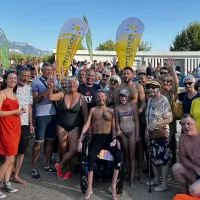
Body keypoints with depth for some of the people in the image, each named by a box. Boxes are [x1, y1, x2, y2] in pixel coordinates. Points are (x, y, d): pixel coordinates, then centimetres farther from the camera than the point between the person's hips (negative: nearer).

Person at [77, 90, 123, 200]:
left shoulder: (111, 110, 14)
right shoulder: (93, 110, 14)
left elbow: (114, 126, 7)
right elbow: (87, 124, 5)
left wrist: (114, 138, -11)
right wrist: (81, 137, -10)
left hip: (108, 138, 1)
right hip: (96, 138, 0)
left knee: (119, 155, -28)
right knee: (91, 156, -31)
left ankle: (114, 185, -19)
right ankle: (89, 187, -24)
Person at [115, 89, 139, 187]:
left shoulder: (133, 106, 2)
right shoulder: (117, 108, 8)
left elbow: (137, 121, 1)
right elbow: (117, 122, 11)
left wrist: (137, 134, -4)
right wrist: (118, 129, -8)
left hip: (132, 131, -2)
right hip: (122, 133, 2)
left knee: (132, 155, -3)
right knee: (126, 155, 7)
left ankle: (132, 178, -1)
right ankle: (129, 175, 16)